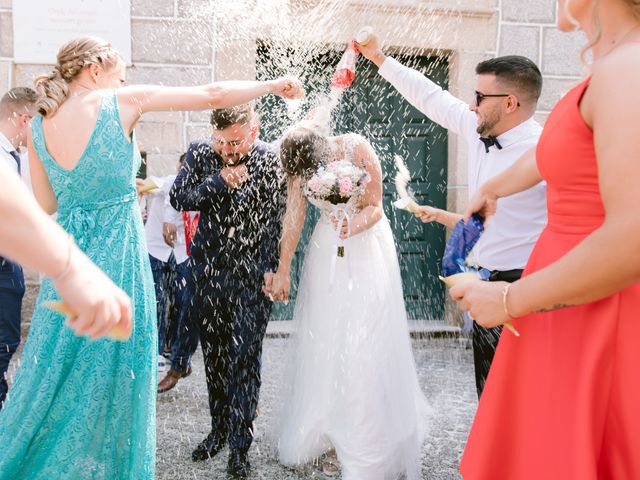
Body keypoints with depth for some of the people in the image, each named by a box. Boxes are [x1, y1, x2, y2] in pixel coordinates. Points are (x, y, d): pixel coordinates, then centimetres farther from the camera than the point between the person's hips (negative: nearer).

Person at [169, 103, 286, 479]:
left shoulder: (270, 161, -9)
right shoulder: (200, 153, -2)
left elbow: (277, 221, -7)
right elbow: (179, 198, -3)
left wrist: (272, 272, -10)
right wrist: (219, 182, -18)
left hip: (252, 279, -3)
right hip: (209, 274, 4)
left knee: (245, 361, 1)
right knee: (214, 357, 14)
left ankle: (240, 446, 14)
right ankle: (219, 430, 32)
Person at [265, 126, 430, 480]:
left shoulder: (357, 150, -22)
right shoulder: (297, 164, -13)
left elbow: (375, 207, -16)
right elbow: (294, 217, -7)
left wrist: (354, 225, -36)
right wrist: (283, 270, -8)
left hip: (367, 245, -3)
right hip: (329, 250, 3)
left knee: (366, 341, -4)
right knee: (324, 337, 3)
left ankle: (369, 445, 7)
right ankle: (330, 433, 17)